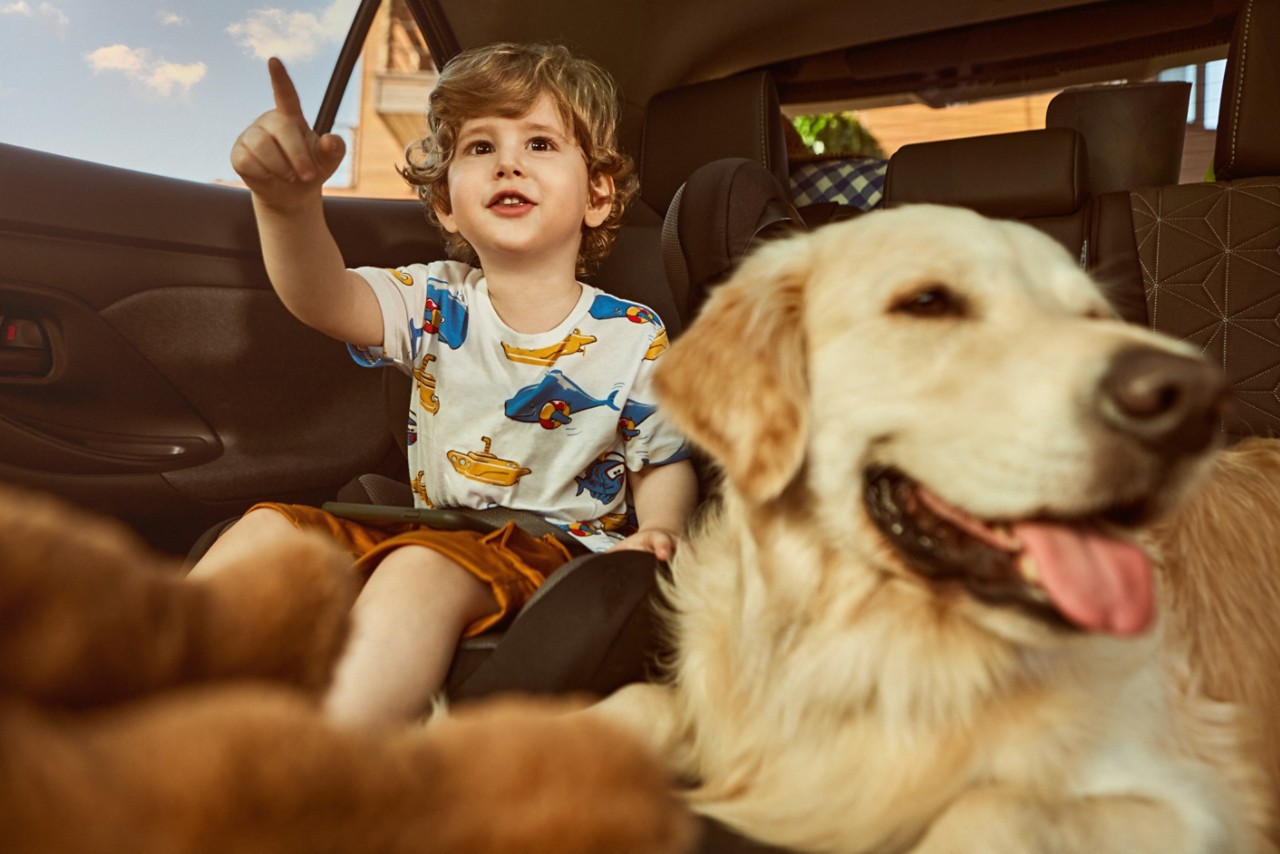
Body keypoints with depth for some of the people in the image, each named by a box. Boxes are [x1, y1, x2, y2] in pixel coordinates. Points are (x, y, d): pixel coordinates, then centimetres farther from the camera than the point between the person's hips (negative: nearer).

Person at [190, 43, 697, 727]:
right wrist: (289, 202, -42)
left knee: (420, 570, -34)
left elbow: (666, 463, 7)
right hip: (434, 533, 4)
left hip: (559, 547, -4)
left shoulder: (637, 341, -3)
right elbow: (325, 299, -20)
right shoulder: (436, 306, 0)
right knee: (268, 528, -14)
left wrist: (656, 531, -16)